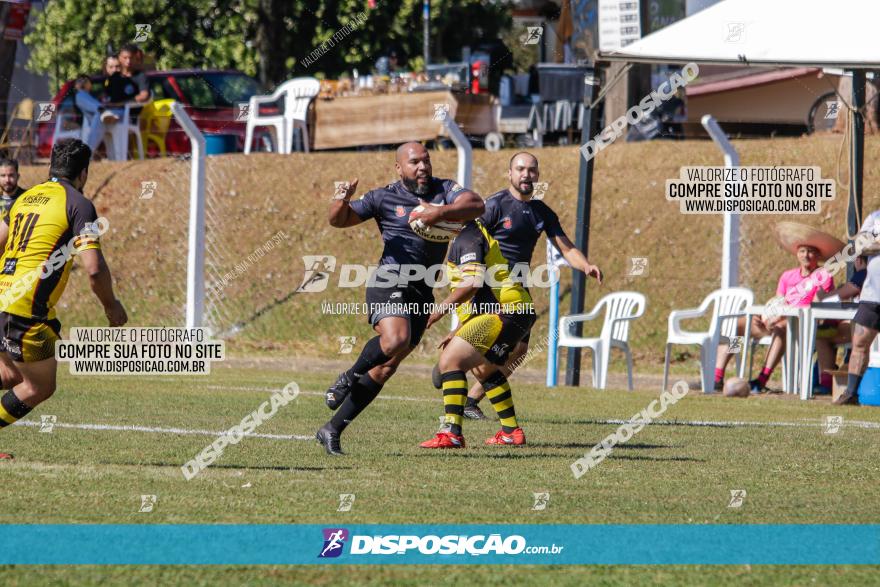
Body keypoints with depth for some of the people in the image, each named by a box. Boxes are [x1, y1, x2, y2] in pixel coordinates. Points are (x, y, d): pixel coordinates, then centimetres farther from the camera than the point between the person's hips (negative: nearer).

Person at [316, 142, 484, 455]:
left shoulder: (445, 190, 8)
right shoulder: (385, 197, 2)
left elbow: (475, 205, -10)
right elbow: (339, 219, 5)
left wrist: (439, 212, -25)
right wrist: (343, 201, -19)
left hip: (422, 293, 4)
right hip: (391, 281, -4)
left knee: (386, 367, 3)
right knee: (396, 339, -32)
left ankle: (332, 429, 10)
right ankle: (350, 377, -4)